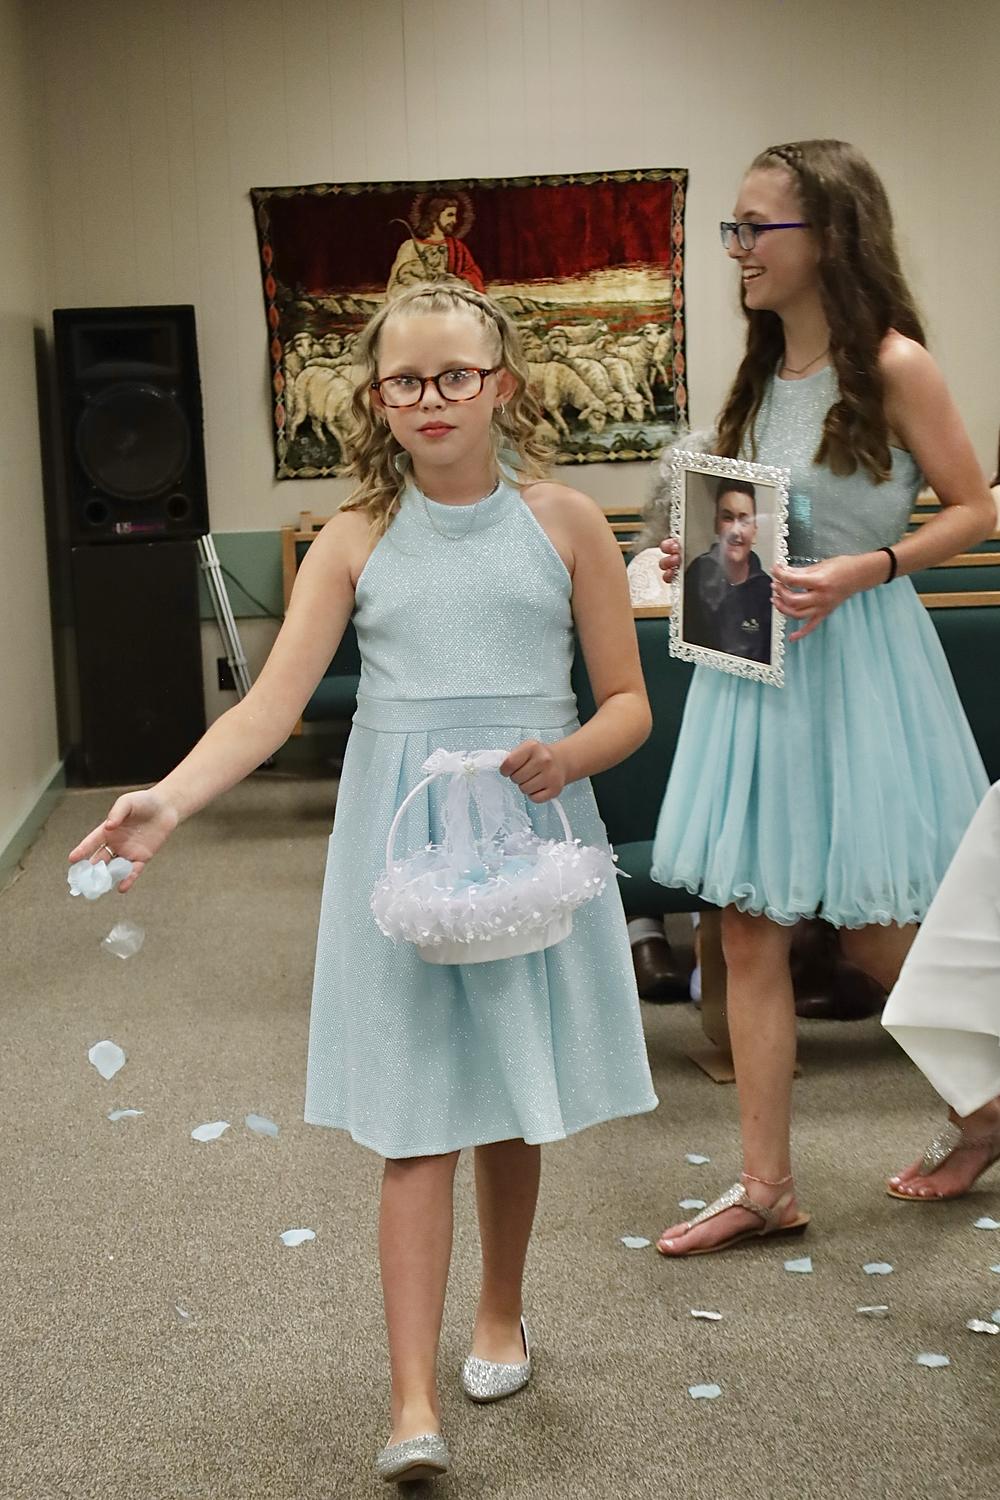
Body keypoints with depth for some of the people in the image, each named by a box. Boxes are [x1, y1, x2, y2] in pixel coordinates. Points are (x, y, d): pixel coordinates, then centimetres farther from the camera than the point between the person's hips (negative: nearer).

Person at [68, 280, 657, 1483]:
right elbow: (271, 704, -8)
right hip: (400, 839, 0)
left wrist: (567, 755, -18)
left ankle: (500, 1317, 37)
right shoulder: (358, 539, 1)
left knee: (511, 1104, 12)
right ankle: (413, 1403, 2)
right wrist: (168, 798, -25)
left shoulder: (563, 523, 1)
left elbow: (628, 703, 4)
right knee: (417, 1121, -3)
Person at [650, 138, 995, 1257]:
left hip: (854, 659, -6)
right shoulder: (763, 374, 9)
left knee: (875, 939, 3)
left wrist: (859, 571, -19)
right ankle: (766, 1187, 16)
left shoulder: (893, 364, -10)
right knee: (750, 934, 5)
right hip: (754, 660, 6)